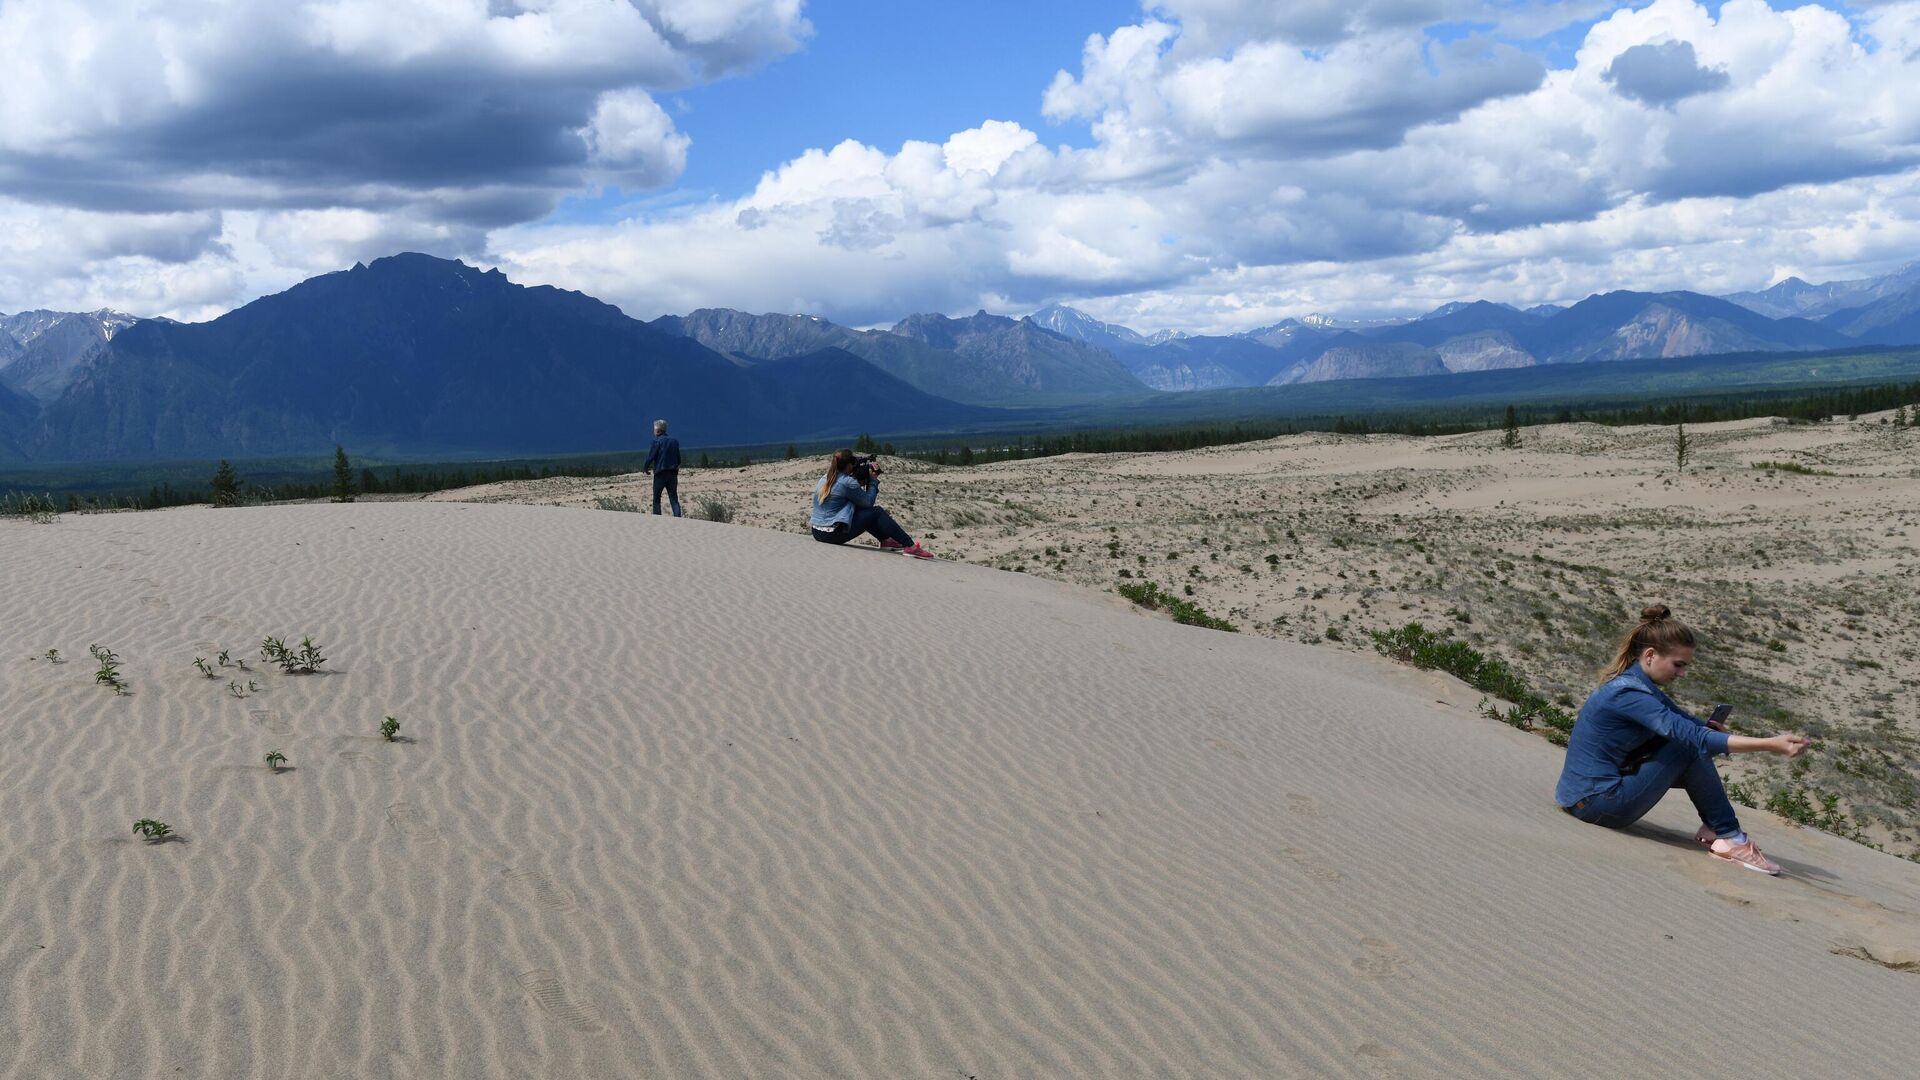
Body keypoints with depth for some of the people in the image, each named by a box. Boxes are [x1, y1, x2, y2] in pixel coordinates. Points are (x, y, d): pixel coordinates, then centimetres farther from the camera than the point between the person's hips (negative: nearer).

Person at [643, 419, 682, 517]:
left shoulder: (657, 441, -8)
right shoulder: (674, 441, 8)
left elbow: (651, 456, -10)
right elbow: (678, 459, 11)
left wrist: (645, 468, 6)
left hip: (660, 473, -4)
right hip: (673, 473, 4)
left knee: (656, 499, 8)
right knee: (674, 498, 3)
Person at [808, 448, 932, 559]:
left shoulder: (824, 479, 11)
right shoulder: (848, 482, -13)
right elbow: (868, 502, -2)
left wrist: (859, 483, 13)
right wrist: (873, 481, 8)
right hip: (834, 534, -8)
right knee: (877, 512, 2)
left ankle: (886, 540, 29)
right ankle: (910, 546, 0)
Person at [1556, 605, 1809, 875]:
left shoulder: (1641, 685, 9)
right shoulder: (1629, 693, -21)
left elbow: (1689, 722, 14)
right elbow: (1693, 737, -28)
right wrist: (1770, 745, -29)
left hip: (1587, 796, 10)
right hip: (1598, 804, -10)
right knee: (1691, 748, -13)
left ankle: (1714, 827, 9)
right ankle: (1729, 838, -4)